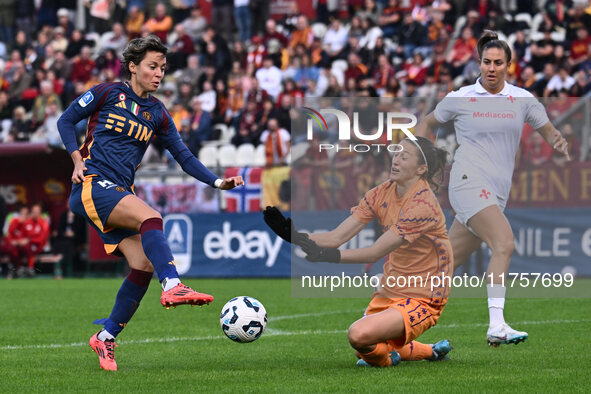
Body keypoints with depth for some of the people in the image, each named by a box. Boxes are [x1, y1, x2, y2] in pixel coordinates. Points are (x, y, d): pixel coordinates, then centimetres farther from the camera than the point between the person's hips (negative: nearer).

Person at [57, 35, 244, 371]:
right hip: (92, 184, -6)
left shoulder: (157, 113, 14)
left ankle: (106, 338, 4)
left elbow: (183, 156, 14)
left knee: (144, 264, -8)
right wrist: (78, 159, -7)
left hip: (120, 193, 6)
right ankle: (172, 287, -47)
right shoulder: (107, 93, 1)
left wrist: (217, 182, 1)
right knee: (151, 217, -31)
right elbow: (66, 121, 6)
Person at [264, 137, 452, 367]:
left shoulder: (423, 203, -23)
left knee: (360, 335, -29)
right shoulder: (383, 192, 0)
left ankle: (386, 358, 5)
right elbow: (337, 237, -7)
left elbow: (375, 253, -29)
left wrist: (328, 256, -40)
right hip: (390, 291, 9)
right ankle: (432, 352, 36)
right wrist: (293, 235, -21)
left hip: (422, 299, -9)